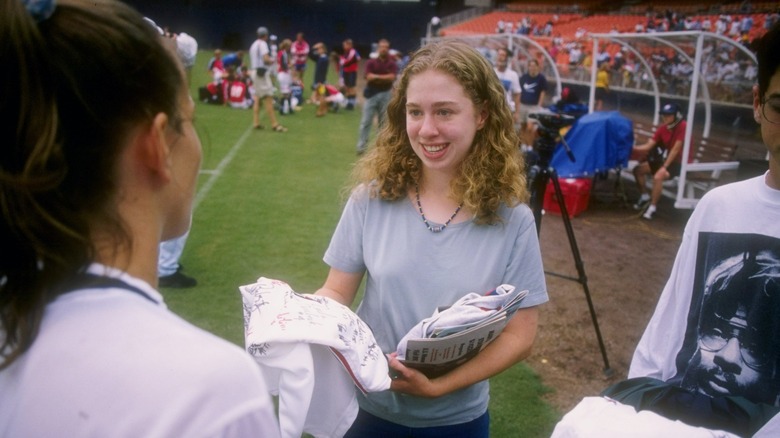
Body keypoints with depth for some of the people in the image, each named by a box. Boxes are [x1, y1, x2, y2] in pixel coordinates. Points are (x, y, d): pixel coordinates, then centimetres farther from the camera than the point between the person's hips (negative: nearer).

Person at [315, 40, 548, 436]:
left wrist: (441, 385, -21)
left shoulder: (511, 218, -14)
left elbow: (520, 335, -10)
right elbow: (337, 292, -4)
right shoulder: (372, 197, -11)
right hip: (368, 405, 1)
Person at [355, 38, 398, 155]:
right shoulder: (371, 62, 1)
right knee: (366, 121, -5)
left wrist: (377, 77, -10)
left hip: (385, 94, 1)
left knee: (383, 122, 9)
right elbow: (369, 77, -11)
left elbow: (392, 78, -11)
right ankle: (361, 146, -2)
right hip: (372, 94, -1)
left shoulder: (392, 63, 3)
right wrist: (384, 77, -11)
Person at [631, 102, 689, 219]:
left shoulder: (682, 127, -20)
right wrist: (632, 148, -17)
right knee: (638, 169, 1)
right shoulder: (663, 128, 1)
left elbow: (676, 149, -22)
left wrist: (664, 167, -24)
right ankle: (644, 196, 19)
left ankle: (652, 207, -20)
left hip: (680, 163, -8)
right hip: (665, 158, 8)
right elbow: (648, 146, -2)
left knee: (658, 177, -33)